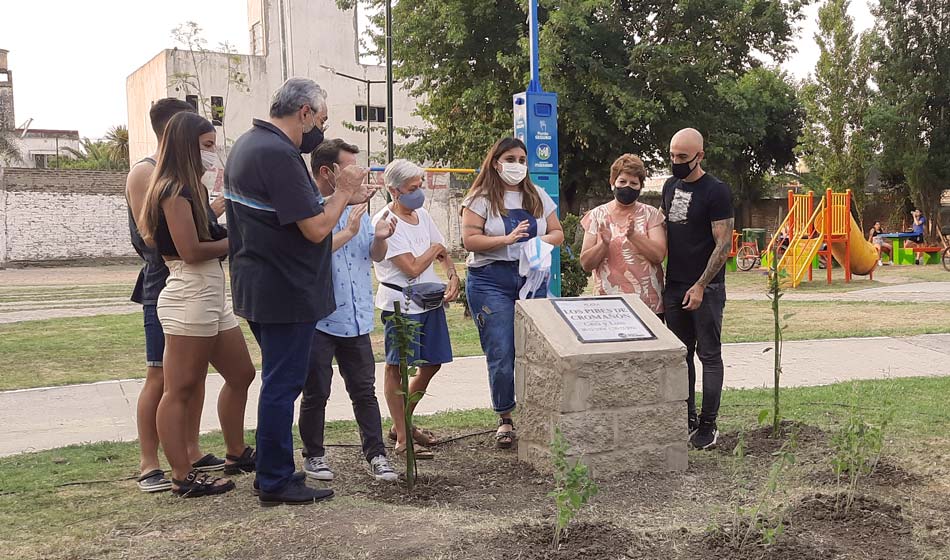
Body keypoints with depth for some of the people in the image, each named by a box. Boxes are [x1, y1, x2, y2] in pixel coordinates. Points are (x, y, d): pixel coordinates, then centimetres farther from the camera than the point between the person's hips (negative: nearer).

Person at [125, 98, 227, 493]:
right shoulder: (145, 172, -8)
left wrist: (222, 200, 8)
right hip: (164, 290, -8)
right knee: (160, 375, -5)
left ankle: (191, 452, 21)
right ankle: (148, 465, 3)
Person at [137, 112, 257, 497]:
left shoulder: (192, 189, 18)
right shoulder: (174, 190, -11)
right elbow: (190, 251, -18)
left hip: (212, 296, 10)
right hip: (189, 296, -10)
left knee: (241, 374, 18)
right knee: (181, 391, -3)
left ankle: (236, 453, 31)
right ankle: (183, 478, 4)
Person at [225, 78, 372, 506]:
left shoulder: (247, 144, 13)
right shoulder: (279, 155, -21)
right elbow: (316, 229, -21)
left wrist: (342, 198, 14)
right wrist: (343, 192, -5)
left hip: (259, 288, 11)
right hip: (287, 292, -11)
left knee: (279, 380, 19)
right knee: (283, 383, -1)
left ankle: (274, 471, 28)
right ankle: (276, 483, 9)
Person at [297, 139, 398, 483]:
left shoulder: (356, 207, 12)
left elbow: (375, 256, 15)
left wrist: (380, 238, -6)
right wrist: (349, 232, -20)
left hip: (356, 319, 6)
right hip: (318, 319, -5)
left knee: (364, 390, 10)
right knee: (316, 393, 8)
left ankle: (376, 454, 17)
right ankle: (313, 455, 23)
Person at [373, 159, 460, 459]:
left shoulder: (421, 215, 11)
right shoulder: (385, 222, -13)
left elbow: (443, 254, 19)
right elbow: (413, 267, -18)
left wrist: (453, 277, 0)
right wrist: (434, 249, -1)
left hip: (430, 300, 8)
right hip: (401, 304, -8)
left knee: (431, 364, 14)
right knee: (395, 367, -1)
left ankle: (402, 423, 30)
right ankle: (402, 439, 5)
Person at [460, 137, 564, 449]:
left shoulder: (538, 197, 14)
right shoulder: (481, 198, 0)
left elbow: (557, 233, 15)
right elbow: (469, 240, -9)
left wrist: (542, 241, -7)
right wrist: (506, 239, -19)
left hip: (533, 279, 4)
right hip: (491, 280, -4)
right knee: (501, 355, -5)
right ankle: (505, 420, 10)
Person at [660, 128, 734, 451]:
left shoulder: (716, 192, -9)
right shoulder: (670, 186, 12)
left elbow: (723, 244, -12)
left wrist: (700, 286, -16)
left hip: (706, 288, -6)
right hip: (674, 285, 6)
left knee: (709, 356, 2)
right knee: (681, 355, 10)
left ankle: (708, 425, 8)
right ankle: (687, 420, 18)